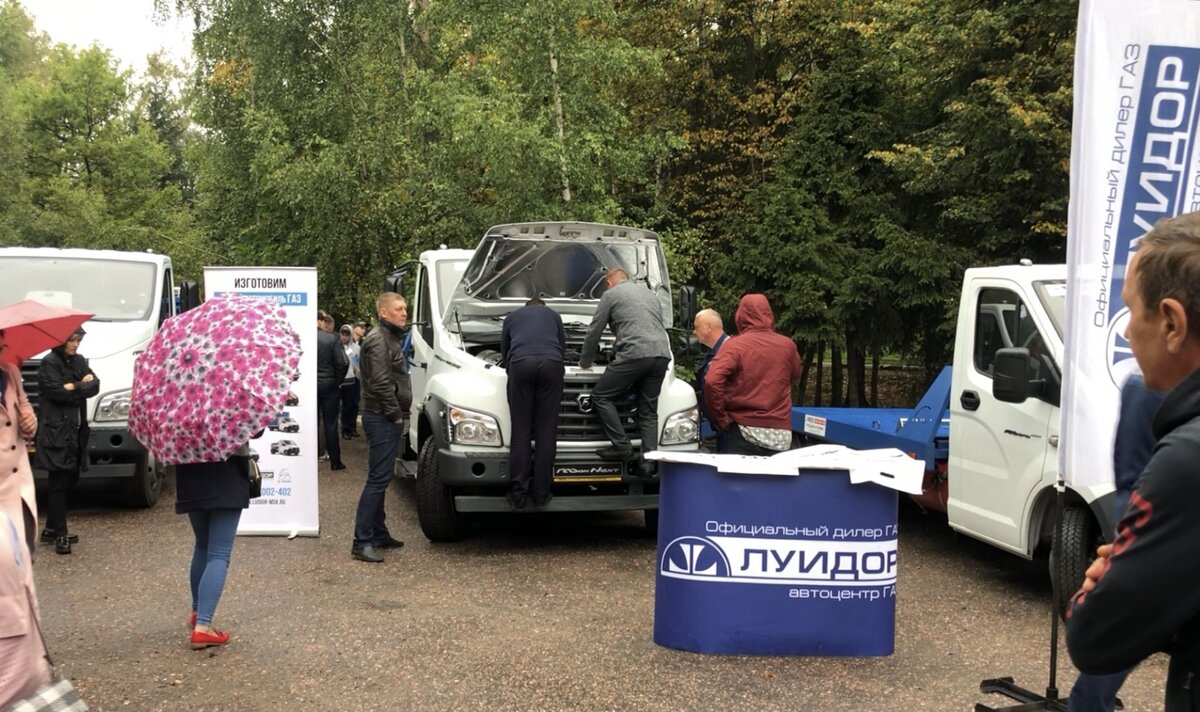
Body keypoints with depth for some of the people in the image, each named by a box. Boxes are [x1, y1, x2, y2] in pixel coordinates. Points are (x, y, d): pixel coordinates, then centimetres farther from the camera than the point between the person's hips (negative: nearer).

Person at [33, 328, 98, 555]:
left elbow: (95, 385, 4)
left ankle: (51, 529, 21)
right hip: (57, 432, -7)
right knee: (59, 483, -6)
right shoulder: (49, 363, -6)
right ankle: (60, 534, -4)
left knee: (70, 480, 10)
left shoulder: (79, 361, 14)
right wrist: (82, 386, -8)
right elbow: (57, 391, -17)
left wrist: (73, 387, -11)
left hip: (76, 430, 7)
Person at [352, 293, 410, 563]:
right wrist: (396, 414, -15)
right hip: (381, 418, -10)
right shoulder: (378, 340, -14)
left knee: (381, 478, 15)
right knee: (378, 478, -10)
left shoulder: (391, 338, 18)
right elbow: (380, 383, -21)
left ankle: (378, 534, 23)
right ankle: (362, 542, -9)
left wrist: (399, 414, 14)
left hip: (388, 419, 10)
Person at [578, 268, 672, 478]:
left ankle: (622, 446, -2)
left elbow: (594, 332, 13)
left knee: (601, 396, 6)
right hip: (661, 353, 7)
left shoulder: (611, 295, 11)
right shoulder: (650, 294, 30)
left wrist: (585, 362, 27)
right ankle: (648, 463, 1)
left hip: (635, 354, -7)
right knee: (649, 410, 10)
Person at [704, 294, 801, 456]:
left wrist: (720, 419, -8)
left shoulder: (734, 345, -5)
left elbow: (712, 382, -18)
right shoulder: (787, 345, 6)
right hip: (781, 436, 4)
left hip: (745, 433, -4)